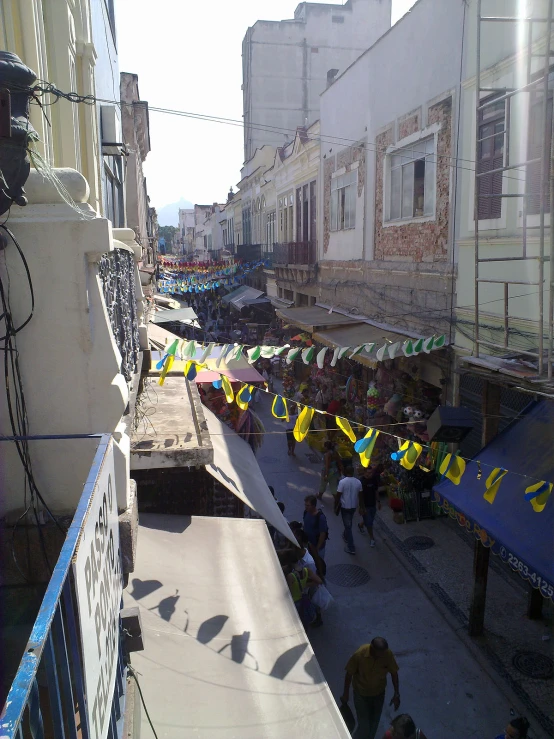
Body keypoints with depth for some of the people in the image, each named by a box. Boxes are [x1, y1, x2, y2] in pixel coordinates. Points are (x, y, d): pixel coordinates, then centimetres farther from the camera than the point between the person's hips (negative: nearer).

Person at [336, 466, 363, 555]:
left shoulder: (342, 482, -19)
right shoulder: (358, 482, -6)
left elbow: (338, 496, -15)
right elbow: (360, 495, 2)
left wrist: (336, 506, -3)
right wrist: (360, 506, 16)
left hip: (345, 507, -5)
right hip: (354, 506, 5)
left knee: (348, 525, 1)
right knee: (349, 523, 27)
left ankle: (351, 548, 3)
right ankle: (346, 536, 50)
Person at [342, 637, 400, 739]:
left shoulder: (388, 654, -24)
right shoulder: (359, 654, -30)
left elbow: (394, 673, -6)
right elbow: (349, 674, -15)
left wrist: (397, 694, -7)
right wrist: (346, 694, -5)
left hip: (379, 694, 3)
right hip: (361, 694, -3)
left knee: (374, 724, 19)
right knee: (364, 726, 0)